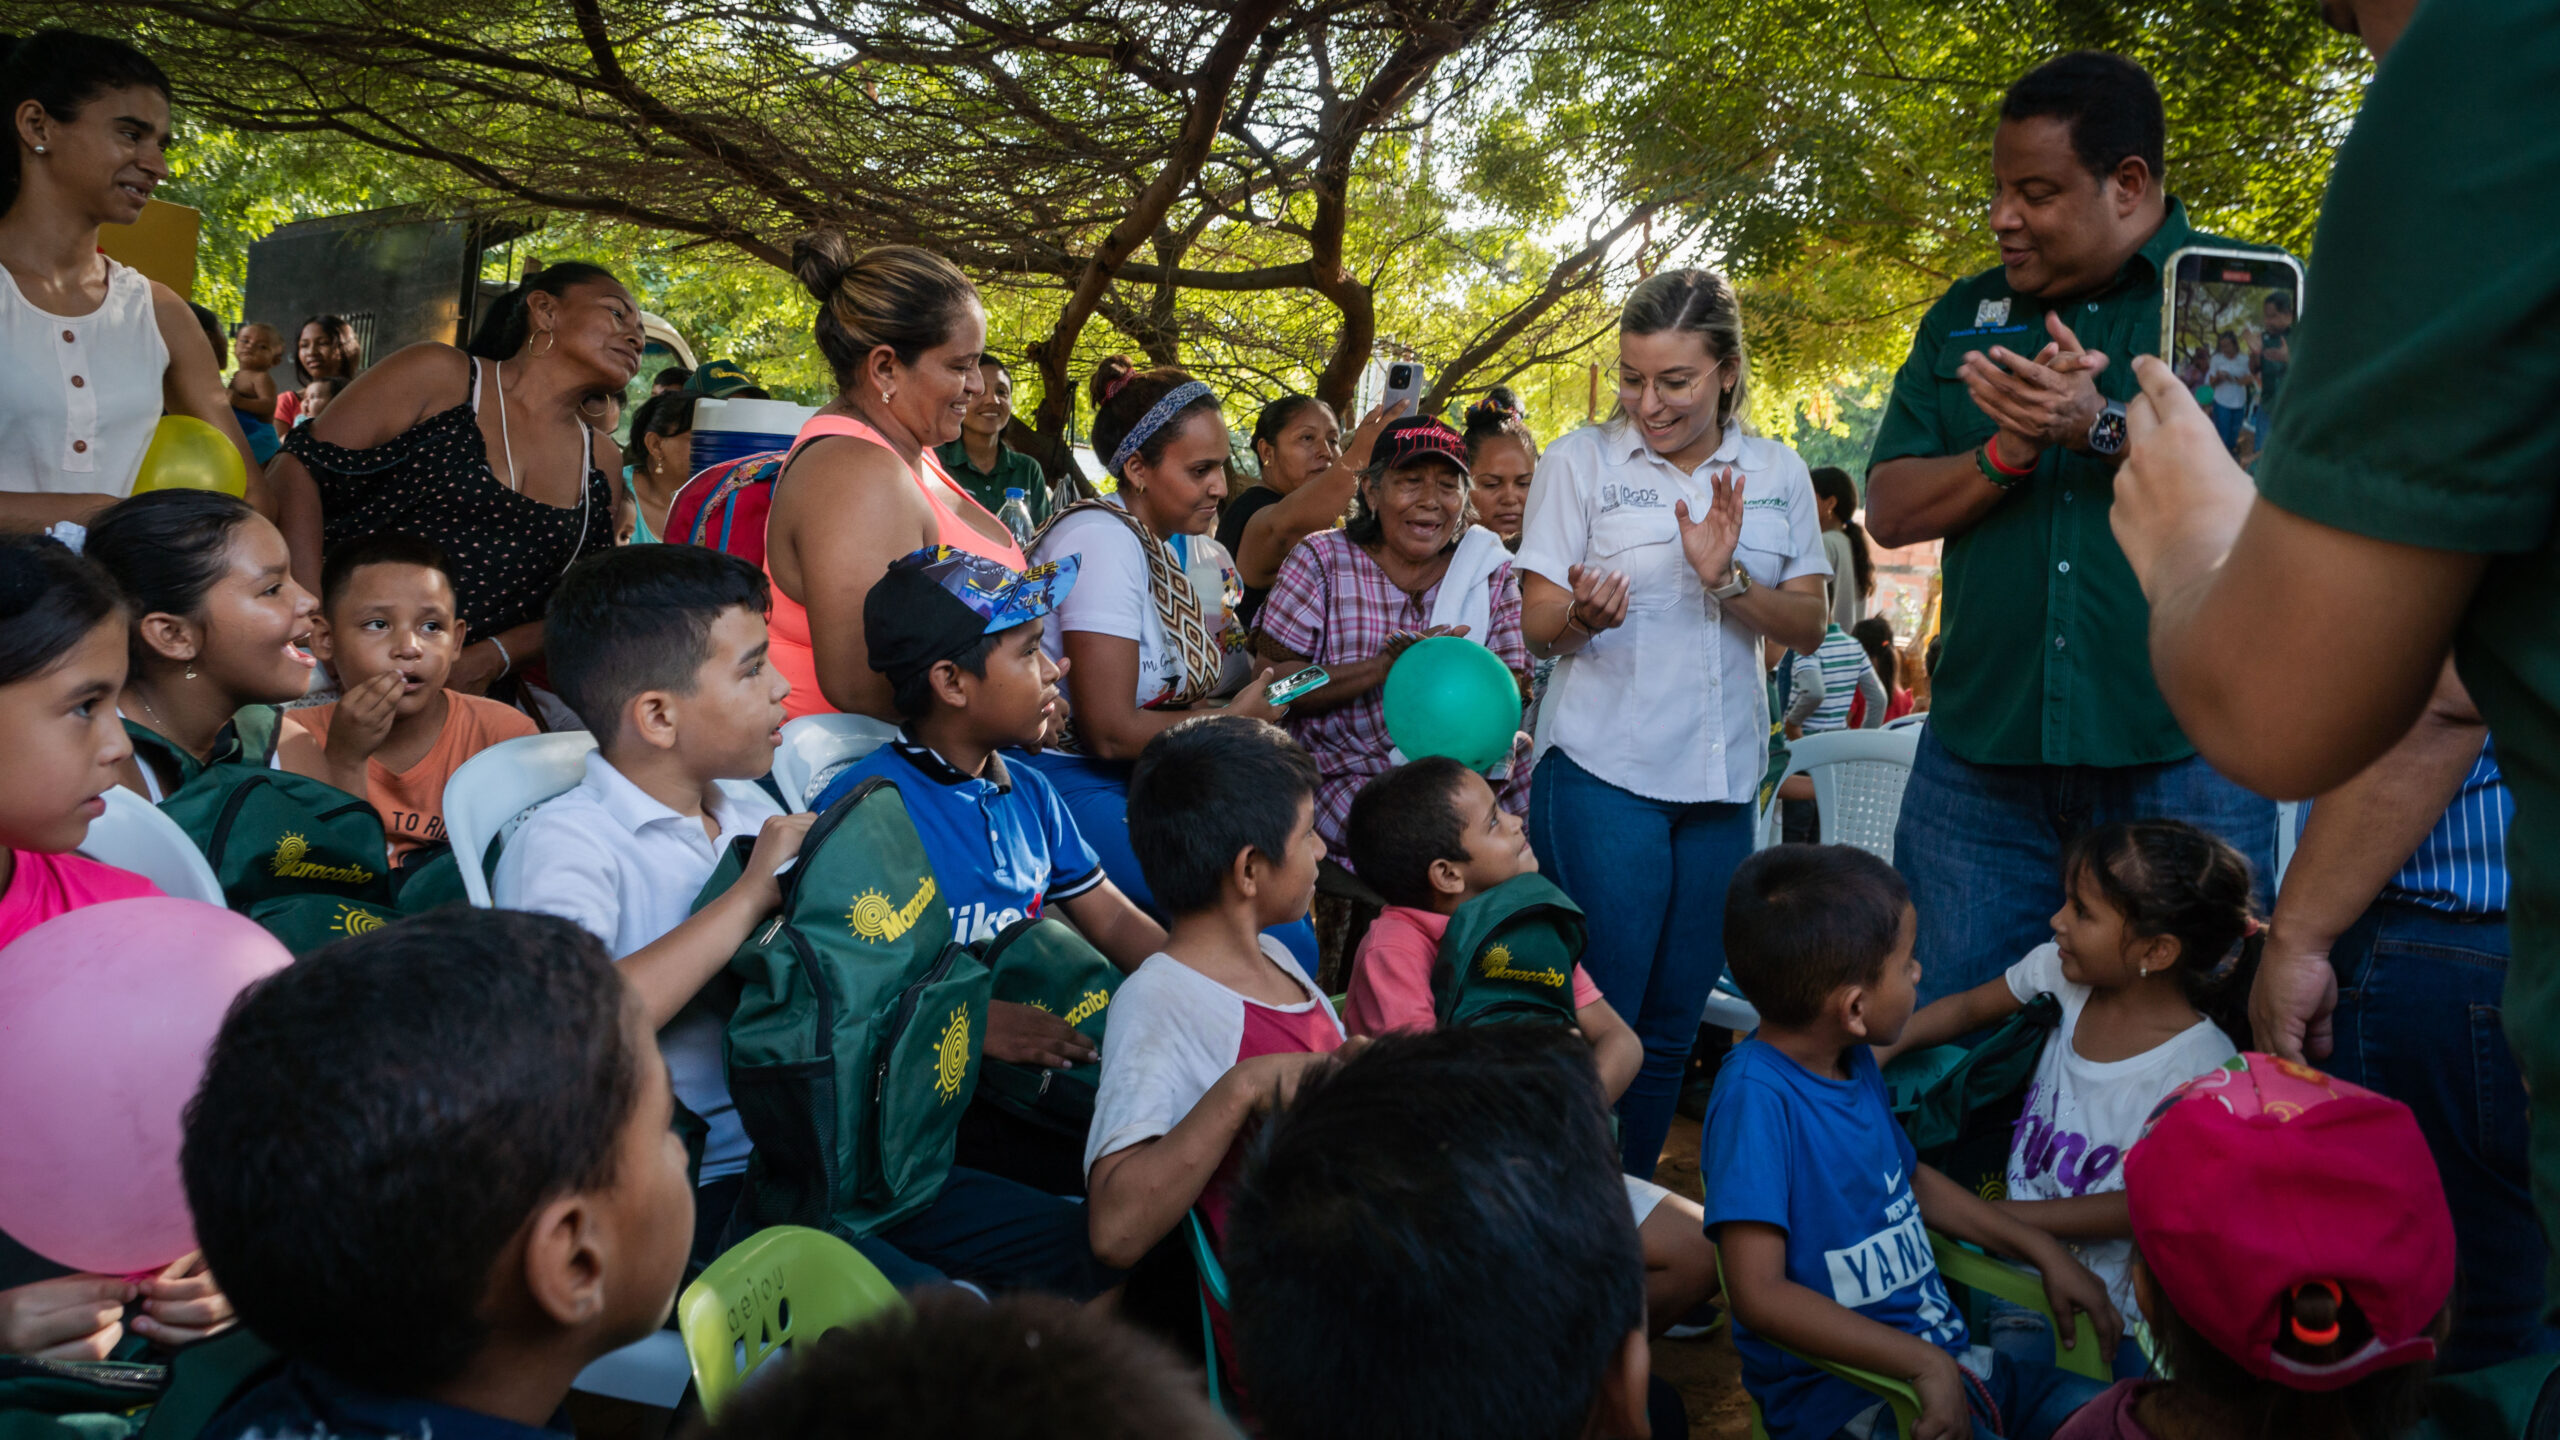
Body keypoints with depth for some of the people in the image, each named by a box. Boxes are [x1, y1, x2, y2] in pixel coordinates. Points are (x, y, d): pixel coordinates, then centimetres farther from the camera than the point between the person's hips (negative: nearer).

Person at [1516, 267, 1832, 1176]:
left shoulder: (1775, 472, 7)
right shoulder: (1580, 461, -1)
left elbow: (1809, 626, 4)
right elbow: (1538, 624, -2)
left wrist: (1728, 580, -14)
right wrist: (1585, 614, -24)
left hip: (1723, 777, 4)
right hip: (1603, 769, -4)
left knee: (1672, 1023, 12)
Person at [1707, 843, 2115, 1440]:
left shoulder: (1855, 1062, 7)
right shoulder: (1756, 1095, -21)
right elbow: (1758, 1295, -26)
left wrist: (2045, 1251, 19)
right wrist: (1923, 1362, -26)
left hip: (1945, 1361, 9)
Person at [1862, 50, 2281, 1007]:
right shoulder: (1964, 317, 14)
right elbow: (1889, 511, 8)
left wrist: (2101, 428, -18)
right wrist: (2009, 451, -10)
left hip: (2178, 754, -3)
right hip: (1980, 754, 3)